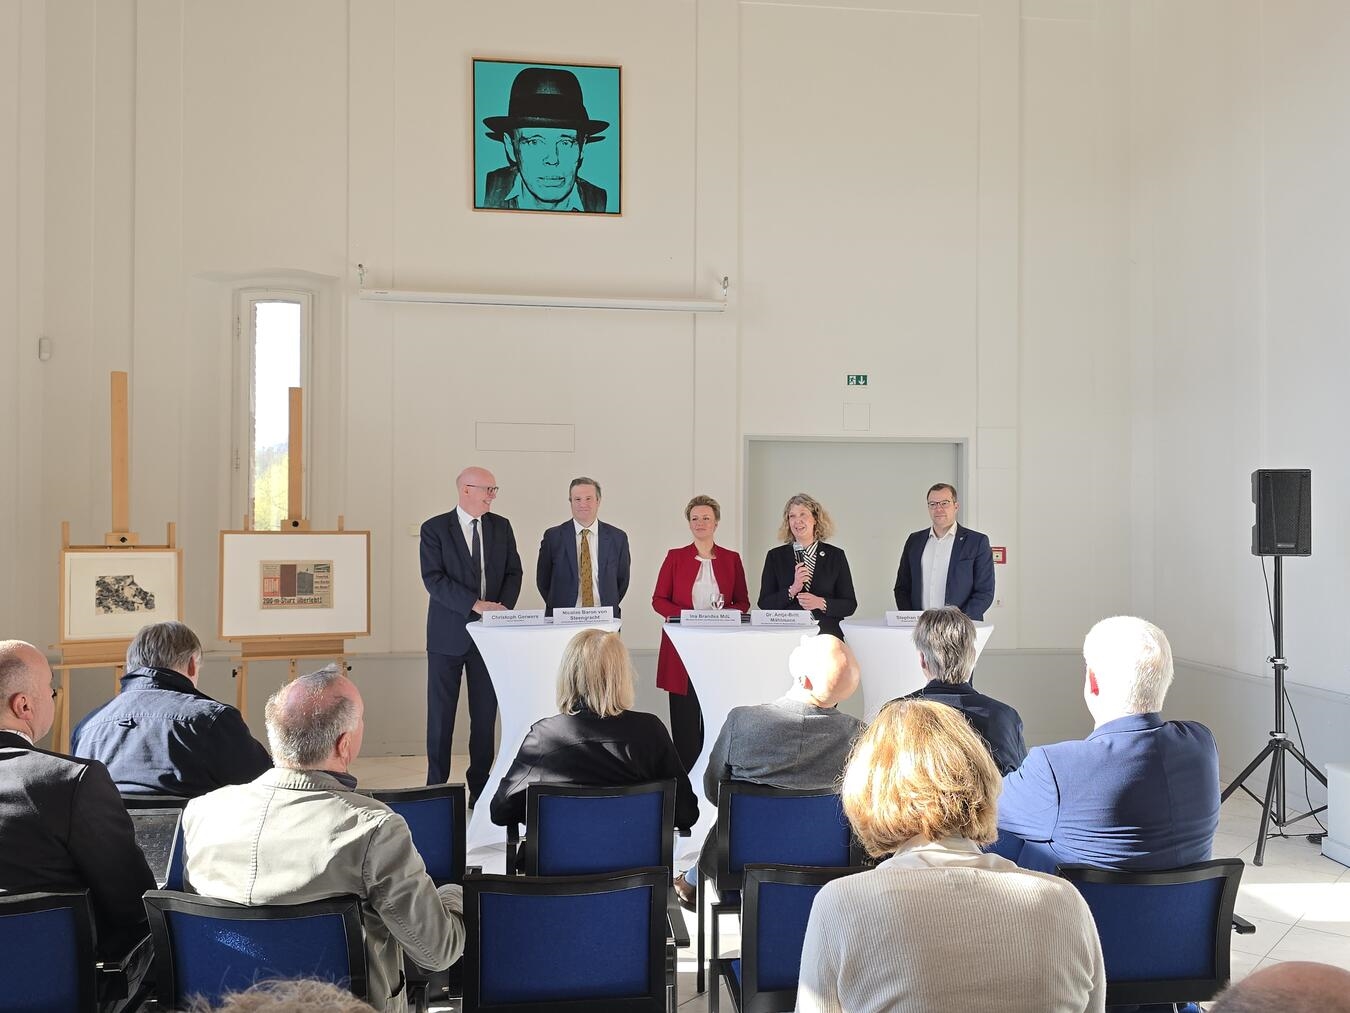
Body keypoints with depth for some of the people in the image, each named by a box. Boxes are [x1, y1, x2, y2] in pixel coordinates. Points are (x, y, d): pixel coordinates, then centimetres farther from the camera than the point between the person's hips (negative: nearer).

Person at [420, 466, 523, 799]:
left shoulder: (501, 527, 8)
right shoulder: (435, 528, -4)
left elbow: (514, 572, 8)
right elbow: (434, 579, -12)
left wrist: (504, 606, -9)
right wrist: (476, 605, -21)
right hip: (449, 633, -3)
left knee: (485, 713, 6)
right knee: (441, 714, 3)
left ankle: (480, 788, 15)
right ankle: (437, 788, 13)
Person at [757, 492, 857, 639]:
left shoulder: (835, 555, 9)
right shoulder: (775, 556, 11)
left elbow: (850, 605, 8)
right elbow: (764, 604, 6)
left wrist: (821, 603, -8)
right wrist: (792, 590, -9)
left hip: (827, 636, 0)